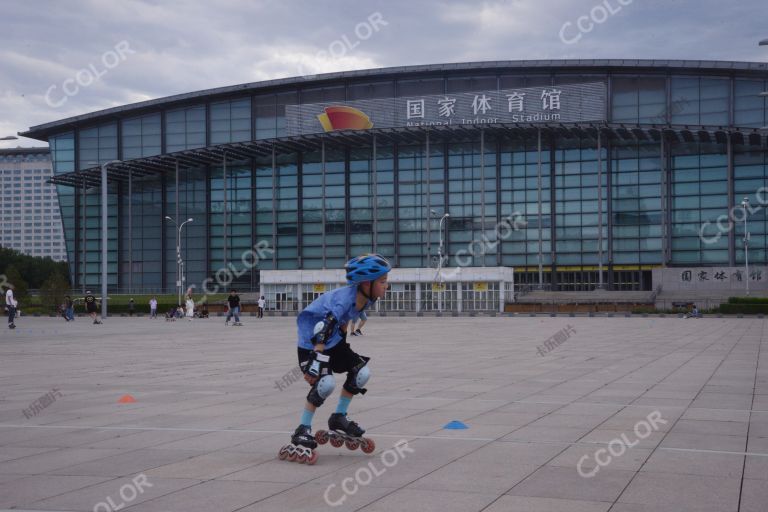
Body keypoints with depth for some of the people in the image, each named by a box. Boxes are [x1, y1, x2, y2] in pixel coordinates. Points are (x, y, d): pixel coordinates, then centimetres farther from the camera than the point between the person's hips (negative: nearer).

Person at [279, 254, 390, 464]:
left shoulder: (366, 299, -5)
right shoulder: (344, 298, -32)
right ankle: (302, 432, -13)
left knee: (362, 372, 3)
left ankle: (338, 419, 18)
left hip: (334, 340, 9)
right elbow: (323, 329, -39)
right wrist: (316, 360, -44)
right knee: (326, 382, -26)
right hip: (311, 342, -9)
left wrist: (343, 340, 21)